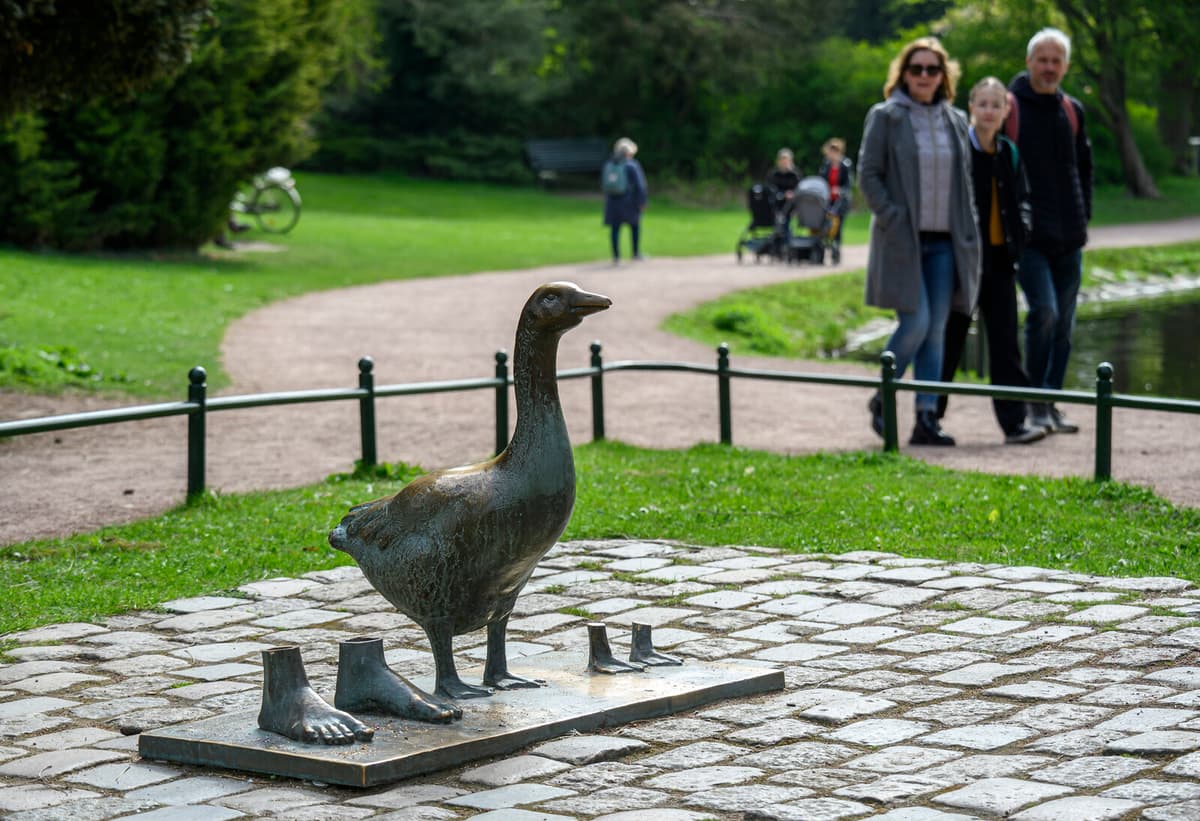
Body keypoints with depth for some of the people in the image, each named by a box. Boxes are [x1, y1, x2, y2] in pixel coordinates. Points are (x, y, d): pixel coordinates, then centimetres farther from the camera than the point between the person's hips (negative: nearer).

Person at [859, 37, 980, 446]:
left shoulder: (955, 121, 13)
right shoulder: (885, 117, -1)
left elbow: (964, 179, 18)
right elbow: (868, 174, -4)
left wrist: (967, 234, 8)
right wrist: (893, 219, -14)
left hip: (944, 242, 5)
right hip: (902, 240, -5)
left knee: (936, 331, 3)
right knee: (916, 323, -12)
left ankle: (927, 417, 5)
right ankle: (881, 401, 8)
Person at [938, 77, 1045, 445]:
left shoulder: (1009, 153, 10)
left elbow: (1020, 201, 16)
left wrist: (1019, 233, 1)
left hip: (999, 257, 5)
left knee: (1005, 339, 2)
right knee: (951, 335, 3)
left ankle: (1014, 421, 1)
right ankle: (929, 415, 15)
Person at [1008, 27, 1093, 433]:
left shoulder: (1072, 111, 12)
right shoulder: (1008, 107, -3)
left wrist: (1082, 217, 14)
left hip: (1068, 237, 6)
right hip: (1026, 233, -5)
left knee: (1064, 322, 7)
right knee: (1044, 311, -18)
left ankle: (1050, 403, 16)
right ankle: (1035, 403, -9)